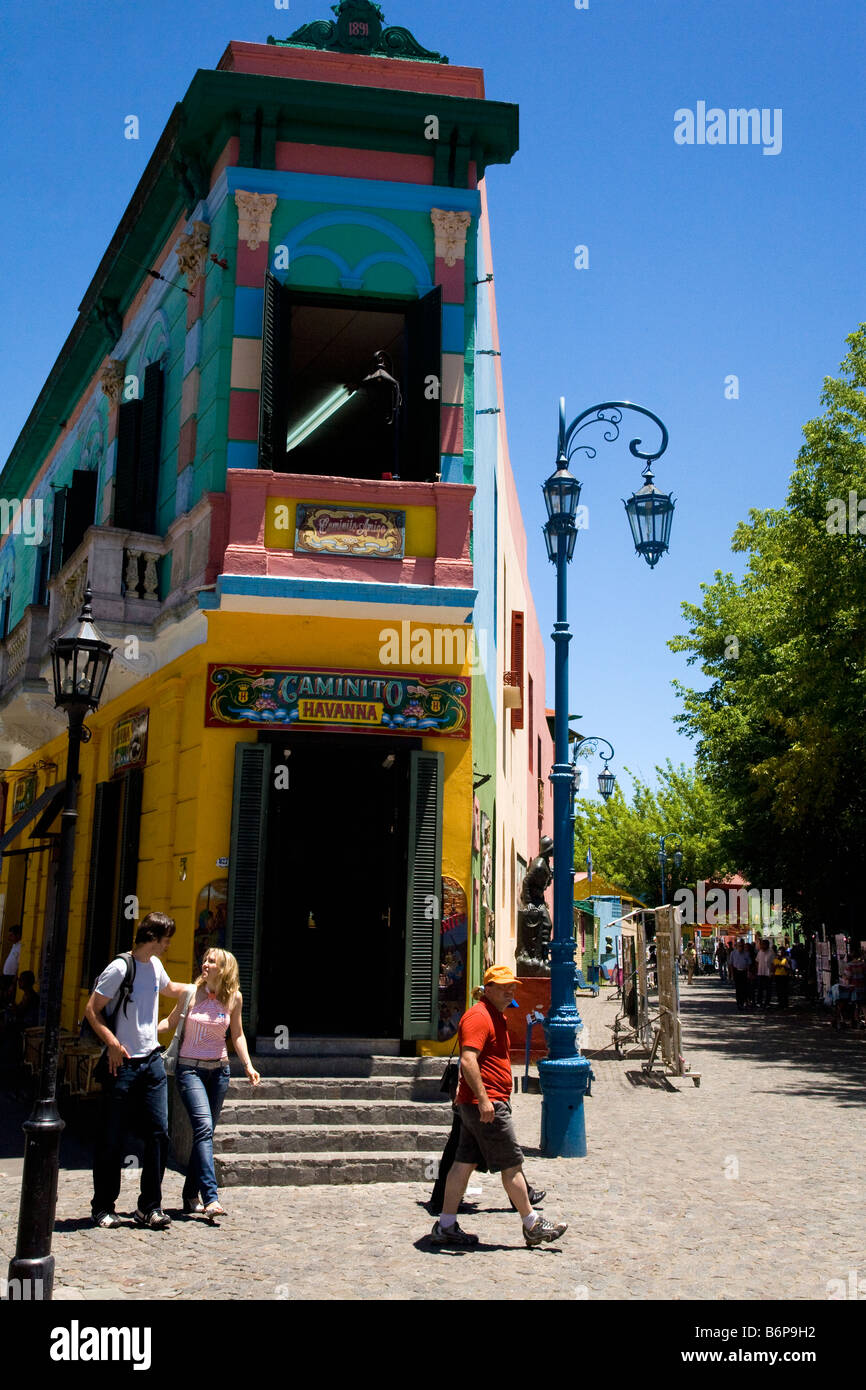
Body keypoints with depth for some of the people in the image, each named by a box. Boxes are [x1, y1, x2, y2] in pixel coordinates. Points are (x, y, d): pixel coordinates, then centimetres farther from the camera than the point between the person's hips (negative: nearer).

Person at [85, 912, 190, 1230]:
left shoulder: (155, 965, 12)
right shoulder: (120, 968, -12)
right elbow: (92, 1010, -12)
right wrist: (112, 1043, -20)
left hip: (152, 1061, 6)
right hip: (123, 1063, -6)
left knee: (159, 1132, 0)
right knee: (111, 1137, 2)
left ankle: (149, 1207, 8)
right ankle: (103, 1207, 16)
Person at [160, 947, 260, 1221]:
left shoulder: (234, 998, 2)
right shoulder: (191, 992, -4)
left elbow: (237, 1034, 11)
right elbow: (171, 1021, 5)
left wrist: (248, 1066, 3)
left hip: (219, 1070, 3)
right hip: (190, 1068, -3)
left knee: (204, 1132, 7)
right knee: (203, 1127, -18)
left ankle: (191, 1196, 21)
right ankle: (211, 1198, -23)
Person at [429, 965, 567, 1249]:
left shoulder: (496, 1017, 19)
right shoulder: (479, 1016, -15)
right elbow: (468, 1060, -25)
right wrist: (483, 1098, -28)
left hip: (478, 1105, 10)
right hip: (487, 1103, -10)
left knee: (464, 1163, 9)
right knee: (512, 1165, 0)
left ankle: (445, 1227, 12)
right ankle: (532, 1226, 10)